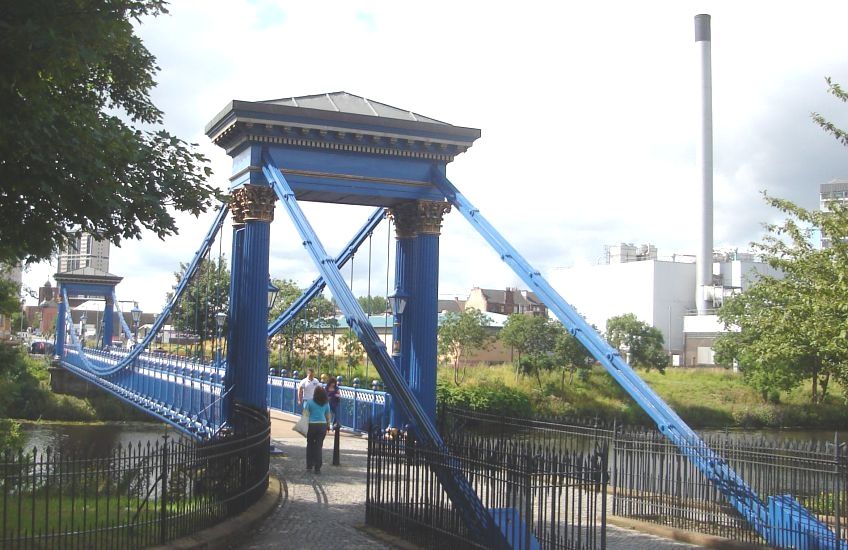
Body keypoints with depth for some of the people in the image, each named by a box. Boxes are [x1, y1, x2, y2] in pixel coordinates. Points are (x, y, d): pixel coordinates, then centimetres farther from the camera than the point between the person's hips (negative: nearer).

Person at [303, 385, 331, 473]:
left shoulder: (310, 402, -4)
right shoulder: (326, 404, 6)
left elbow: (305, 414, -8)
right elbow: (328, 416, 11)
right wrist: (328, 426, 24)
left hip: (312, 425, -2)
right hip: (322, 425, 2)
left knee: (310, 445, 14)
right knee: (319, 446, 5)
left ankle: (309, 465, 18)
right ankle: (317, 468, 3)